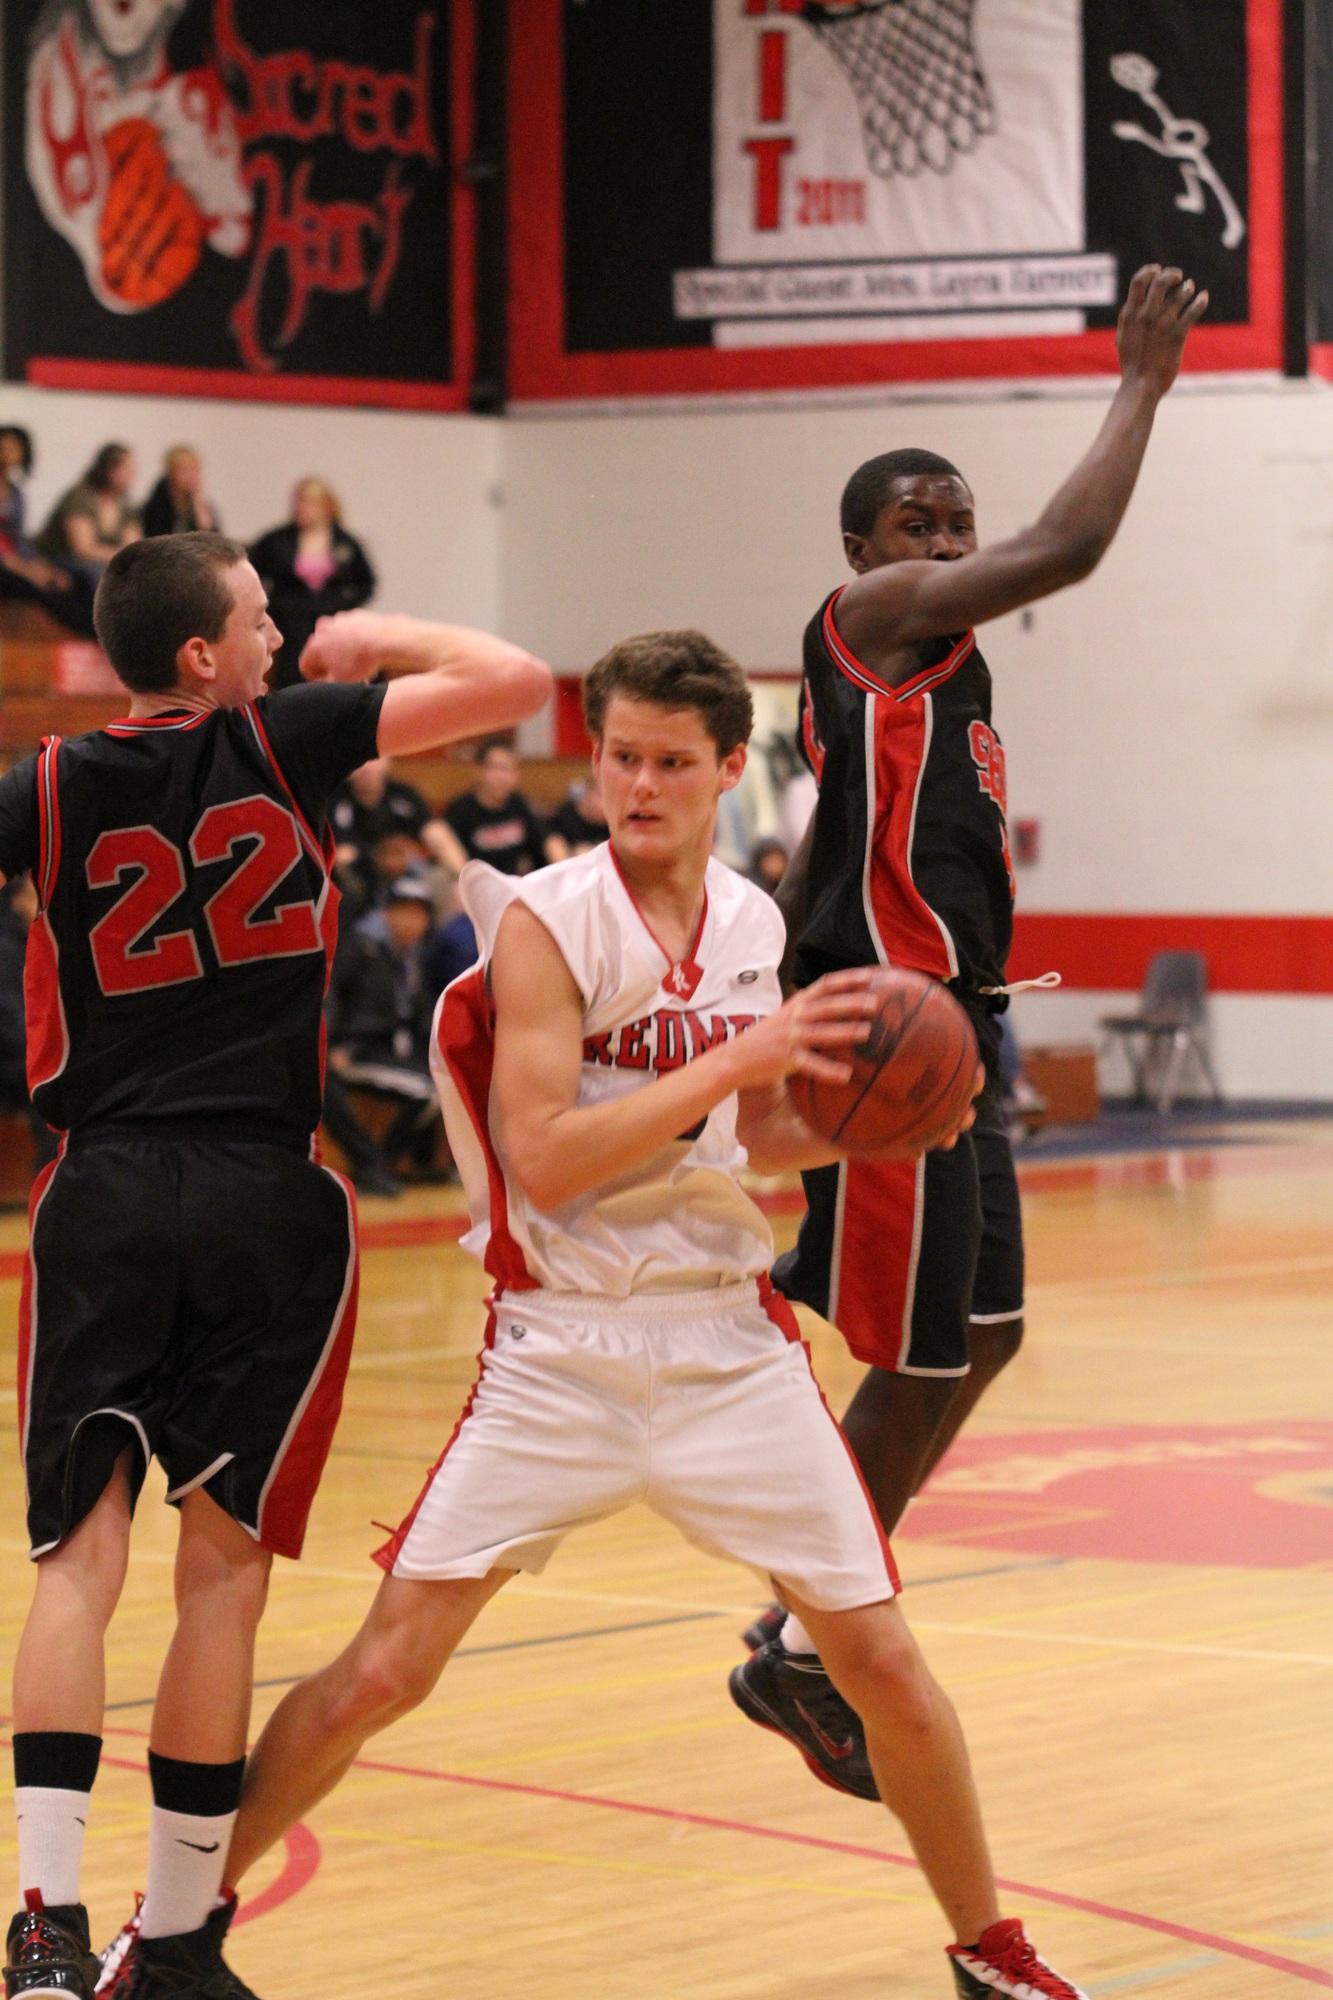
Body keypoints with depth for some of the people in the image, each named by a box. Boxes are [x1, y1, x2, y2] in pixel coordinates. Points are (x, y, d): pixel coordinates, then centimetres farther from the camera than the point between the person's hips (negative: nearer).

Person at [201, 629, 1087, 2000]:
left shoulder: (751, 922, 7)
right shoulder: (547, 922, -11)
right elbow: (544, 1158, -20)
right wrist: (740, 1058, -22)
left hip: (728, 1344, 4)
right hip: (561, 1353, -4)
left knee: (883, 1663, 2)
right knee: (383, 1671, -7)